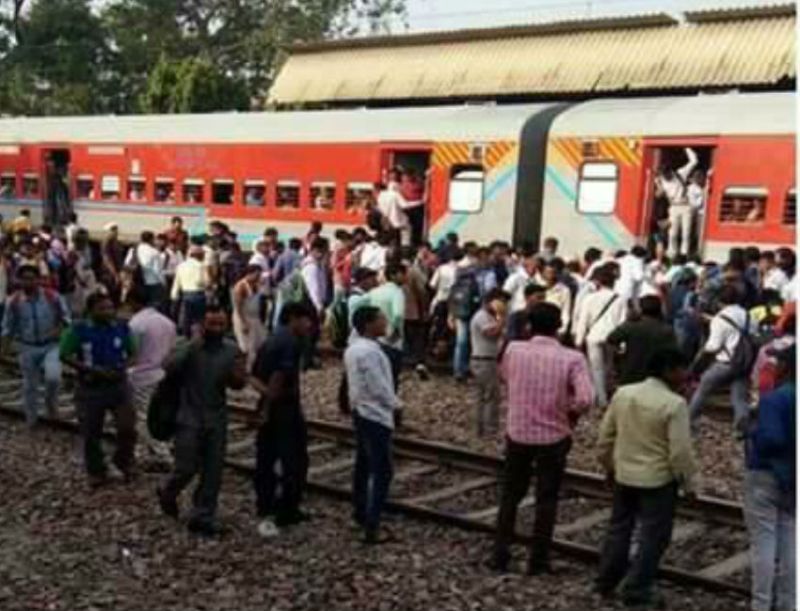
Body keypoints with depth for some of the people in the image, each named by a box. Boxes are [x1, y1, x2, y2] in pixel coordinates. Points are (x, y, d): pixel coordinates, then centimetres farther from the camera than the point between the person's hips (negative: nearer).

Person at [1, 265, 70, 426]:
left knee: (53, 377, -22)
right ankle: (31, 421, 31)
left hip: (51, 345, -1)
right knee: (29, 385, 12)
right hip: (27, 348, 1)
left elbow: (65, 317, 0)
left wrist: (58, 331, -18)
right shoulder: (13, 301, -9)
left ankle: (51, 402, 11)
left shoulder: (53, 297, -12)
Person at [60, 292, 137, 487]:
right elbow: (65, 356, -8)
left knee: (127, 427, -4)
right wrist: (91, 369, -19)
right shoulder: (78, 330, -12)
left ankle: (123, 461, 25)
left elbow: (132, 354, 7)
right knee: (91, 434, 10)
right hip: (90, 388, -1)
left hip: (119, 385, 1)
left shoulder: (122, 328, -5)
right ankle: (96, 472, 31)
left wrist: (123, 368, -14)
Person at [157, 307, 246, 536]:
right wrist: (193, 346, -33)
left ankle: (202, 517, 16)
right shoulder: (187, 348, -8)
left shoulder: (232, 350, 2)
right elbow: (169, 367, -26)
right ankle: (168, 493, 32)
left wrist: (238, 378, -16)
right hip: (190, 417, -3)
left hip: (217, 419, 3)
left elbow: (237, 384, 8)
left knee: (213, 472, 4)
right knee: (186, 468, 0)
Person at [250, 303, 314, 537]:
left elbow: (253, 376, 9)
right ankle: (287, 511, 9)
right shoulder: (291, 341, -15)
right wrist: (269, 404, -17)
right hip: (285, 407, -9)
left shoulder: (272, 340, 13)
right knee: (295, 461, 3)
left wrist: (267, 394, -6)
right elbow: (279, 375, -25)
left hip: (269, 408, 9)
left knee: (266, 461, 10)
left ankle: (265, 513, 15)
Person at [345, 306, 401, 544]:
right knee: (382, 471, -7)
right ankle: (372, 527, -8)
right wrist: (395, 404, -6)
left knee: (363, 465, 20)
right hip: (376, 415, -10)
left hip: (361, 411, 10)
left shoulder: (354, 348, 8)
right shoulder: (369, 351, -23)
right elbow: (379, 387, -23)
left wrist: (390, 402, 12)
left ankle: (360, 513, 33)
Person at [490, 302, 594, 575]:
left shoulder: (513, 350, -8)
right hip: (553, 436, -2)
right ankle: (538, 560, 17)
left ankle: (500, 555, 20)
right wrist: (570, 412, -5)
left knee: (510, 496, 17)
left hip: (517, 433, 2)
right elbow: (585, 399, -23)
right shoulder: (572, 358, -15)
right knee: (547, 500, 12)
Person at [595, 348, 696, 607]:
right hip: (658, 479, -6)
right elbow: (680, 452, -18)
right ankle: (636, 589, 13)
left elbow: (605, 436, 6)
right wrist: (687, 483, -4)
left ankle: (606, 582, 29)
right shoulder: (674, 404, -19)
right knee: (653, 536, 9)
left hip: (624, 475, 6)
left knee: (619, 528, 19)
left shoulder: (622, 393, -1)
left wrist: (609, 466, 19)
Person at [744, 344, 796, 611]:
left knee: (763, 542, -1)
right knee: (788, 542, 13)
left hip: (766, 475, -7)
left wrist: (752, 436, -10)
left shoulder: (773, 398, -19)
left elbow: (771, 439, -28)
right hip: (791, 479, 7)